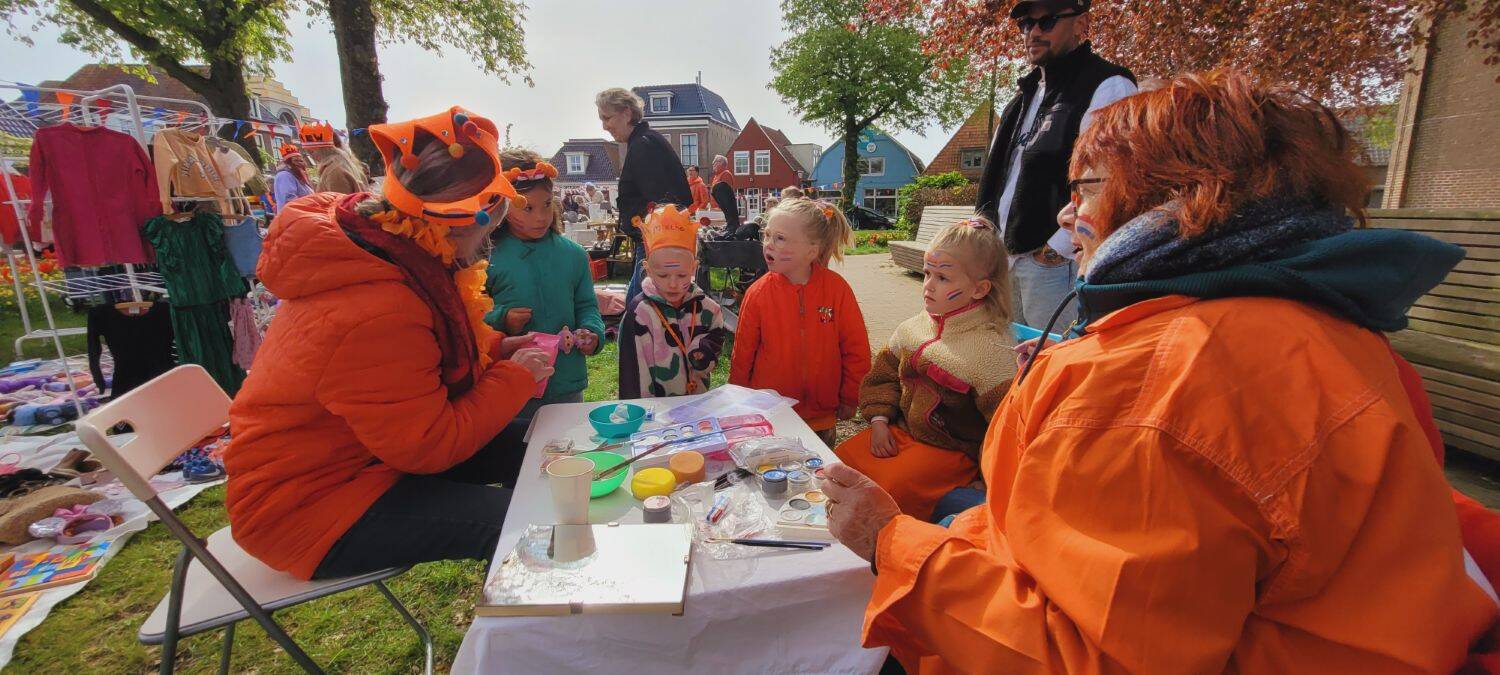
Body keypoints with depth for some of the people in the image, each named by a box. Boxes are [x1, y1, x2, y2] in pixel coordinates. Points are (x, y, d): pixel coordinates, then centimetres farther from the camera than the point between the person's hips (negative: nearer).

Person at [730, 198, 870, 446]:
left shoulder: (837, 288, -11)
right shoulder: (758, 293, -10)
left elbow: (856, 349, -3)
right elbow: (742, 354, -2)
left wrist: (850, 398, 2)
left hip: (821, 416, 1)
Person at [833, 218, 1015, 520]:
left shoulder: (990, 348, -18)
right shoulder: (914, 327, 2)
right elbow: (884, 374, 14)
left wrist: (984, 473, -17)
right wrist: (880, 421, 2)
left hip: (950, 450, -6)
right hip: (901, 431, 7)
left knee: (888, 488, -26)